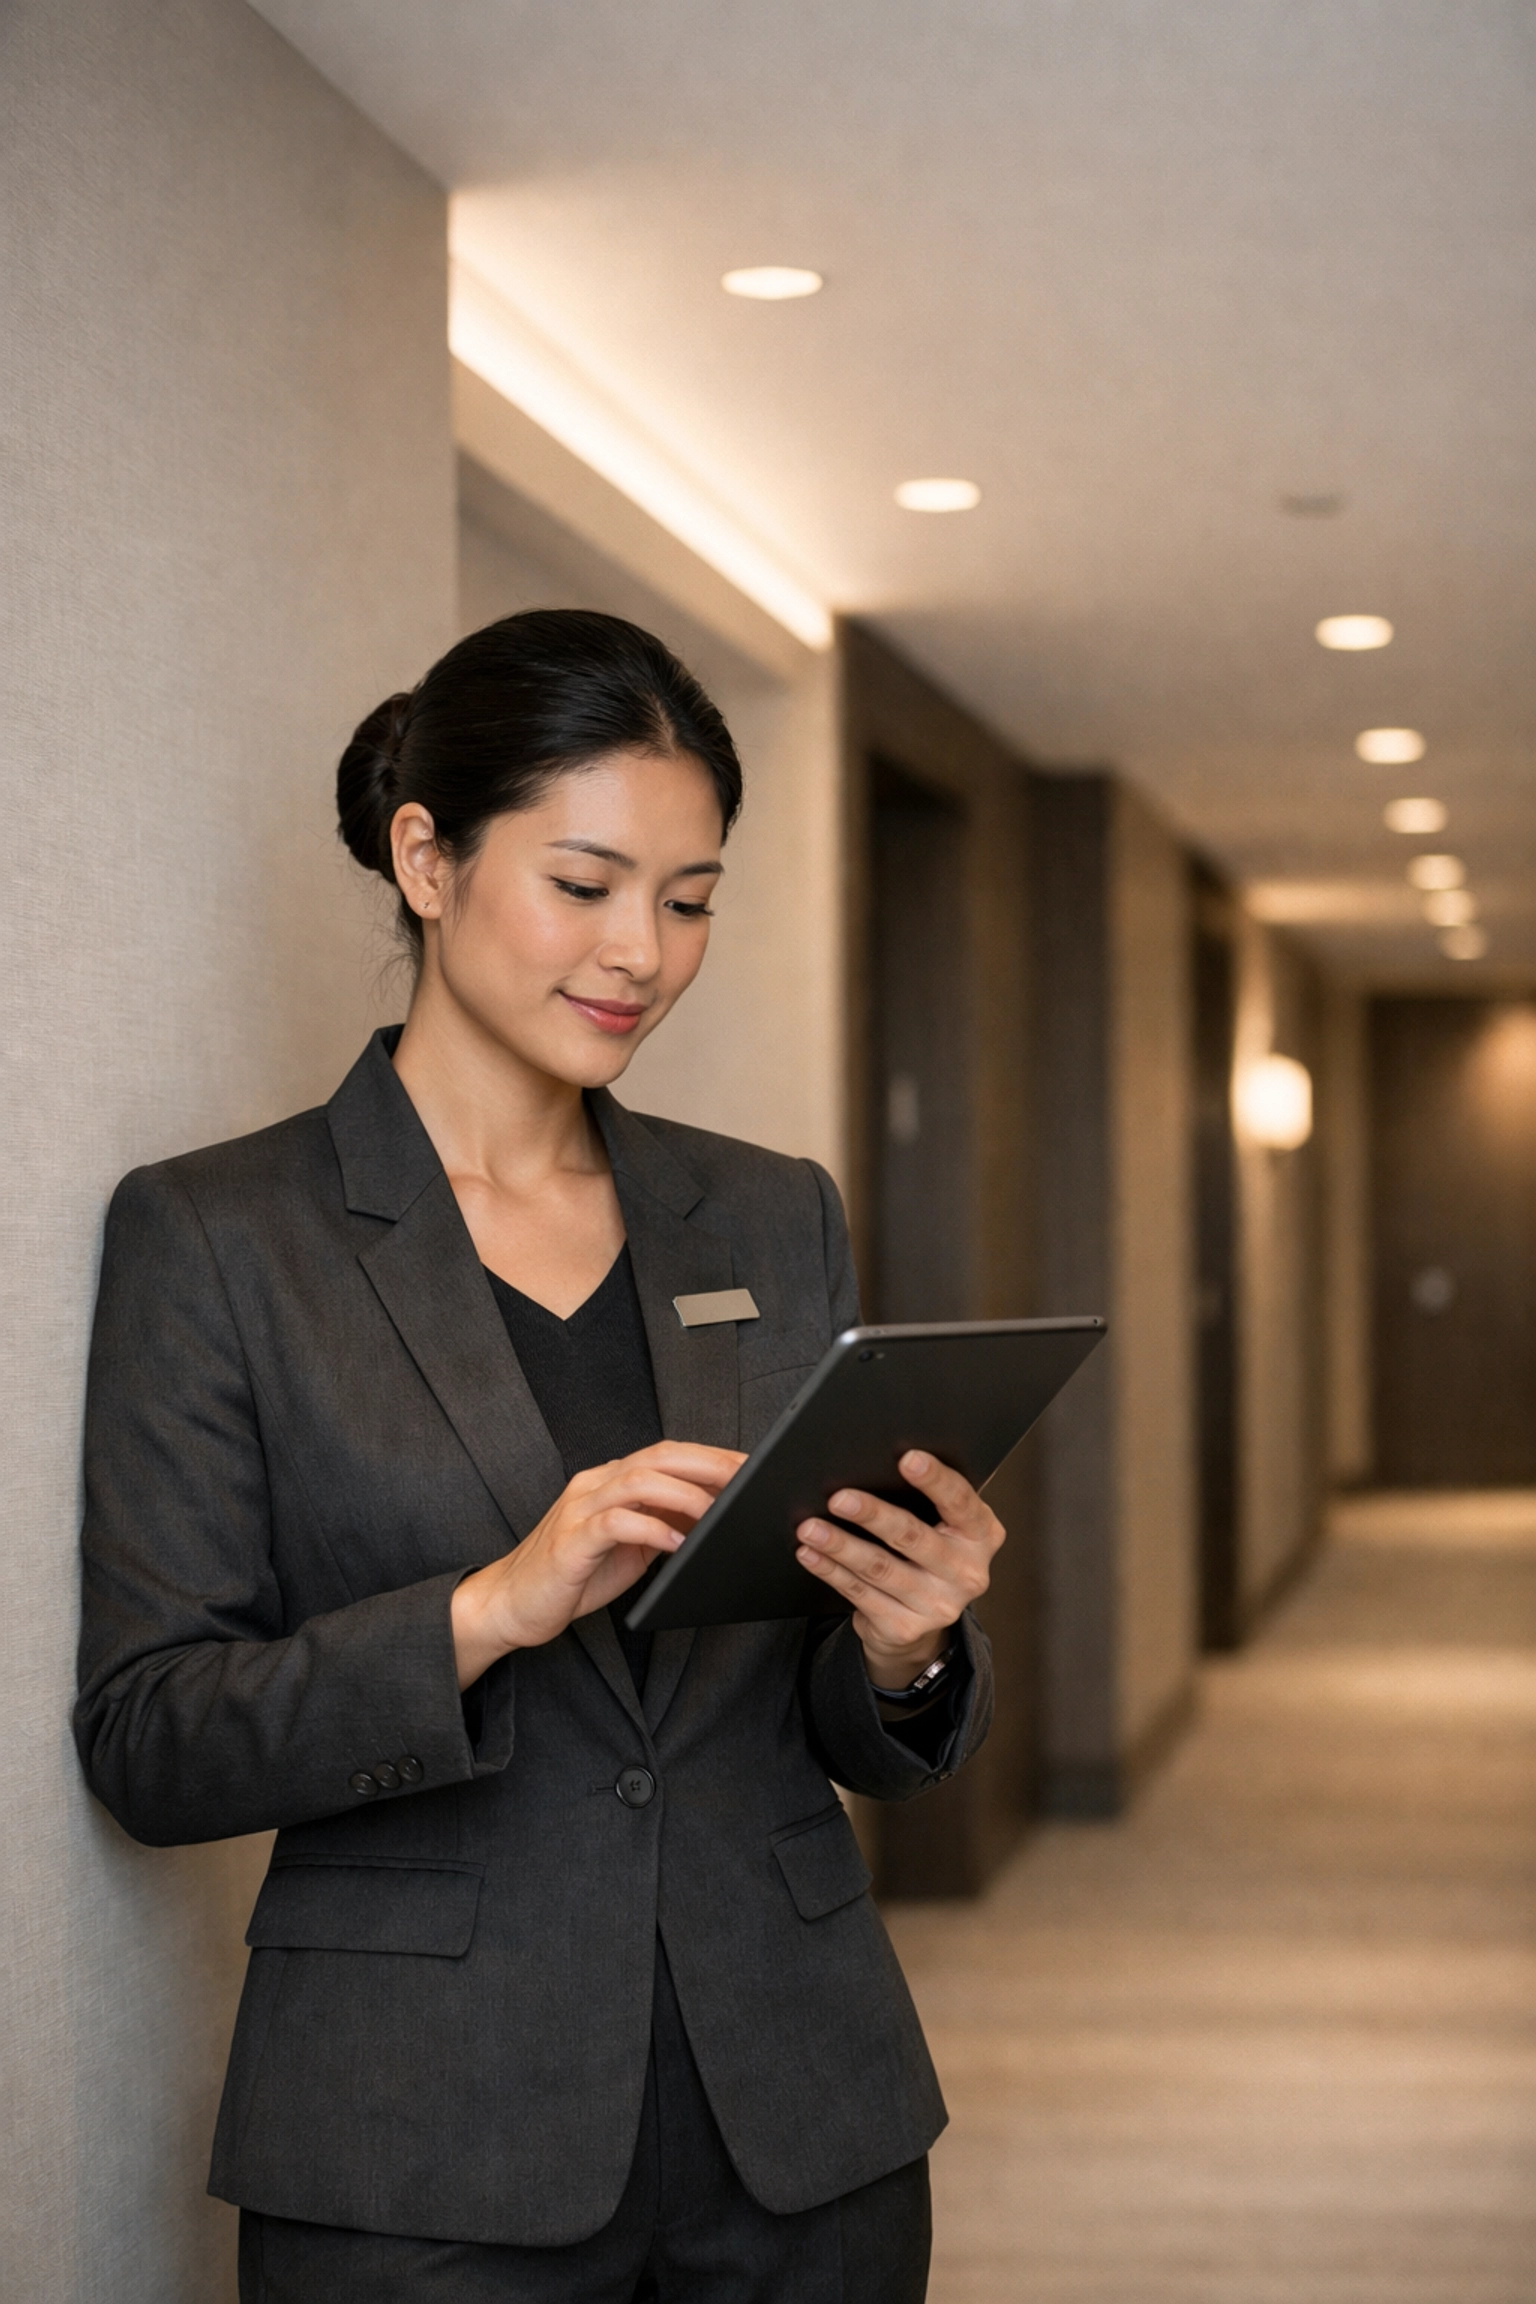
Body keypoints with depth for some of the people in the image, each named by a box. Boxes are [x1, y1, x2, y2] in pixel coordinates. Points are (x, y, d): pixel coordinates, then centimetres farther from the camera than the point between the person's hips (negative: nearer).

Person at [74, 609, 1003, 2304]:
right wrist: (490, 1607, -23)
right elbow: (146, 1744, -9)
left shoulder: (774, 1221, 8)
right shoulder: (214, 1233, -4)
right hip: (426, 2164, -4)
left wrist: (903, 1649, -12)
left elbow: (860, 1749, 11)